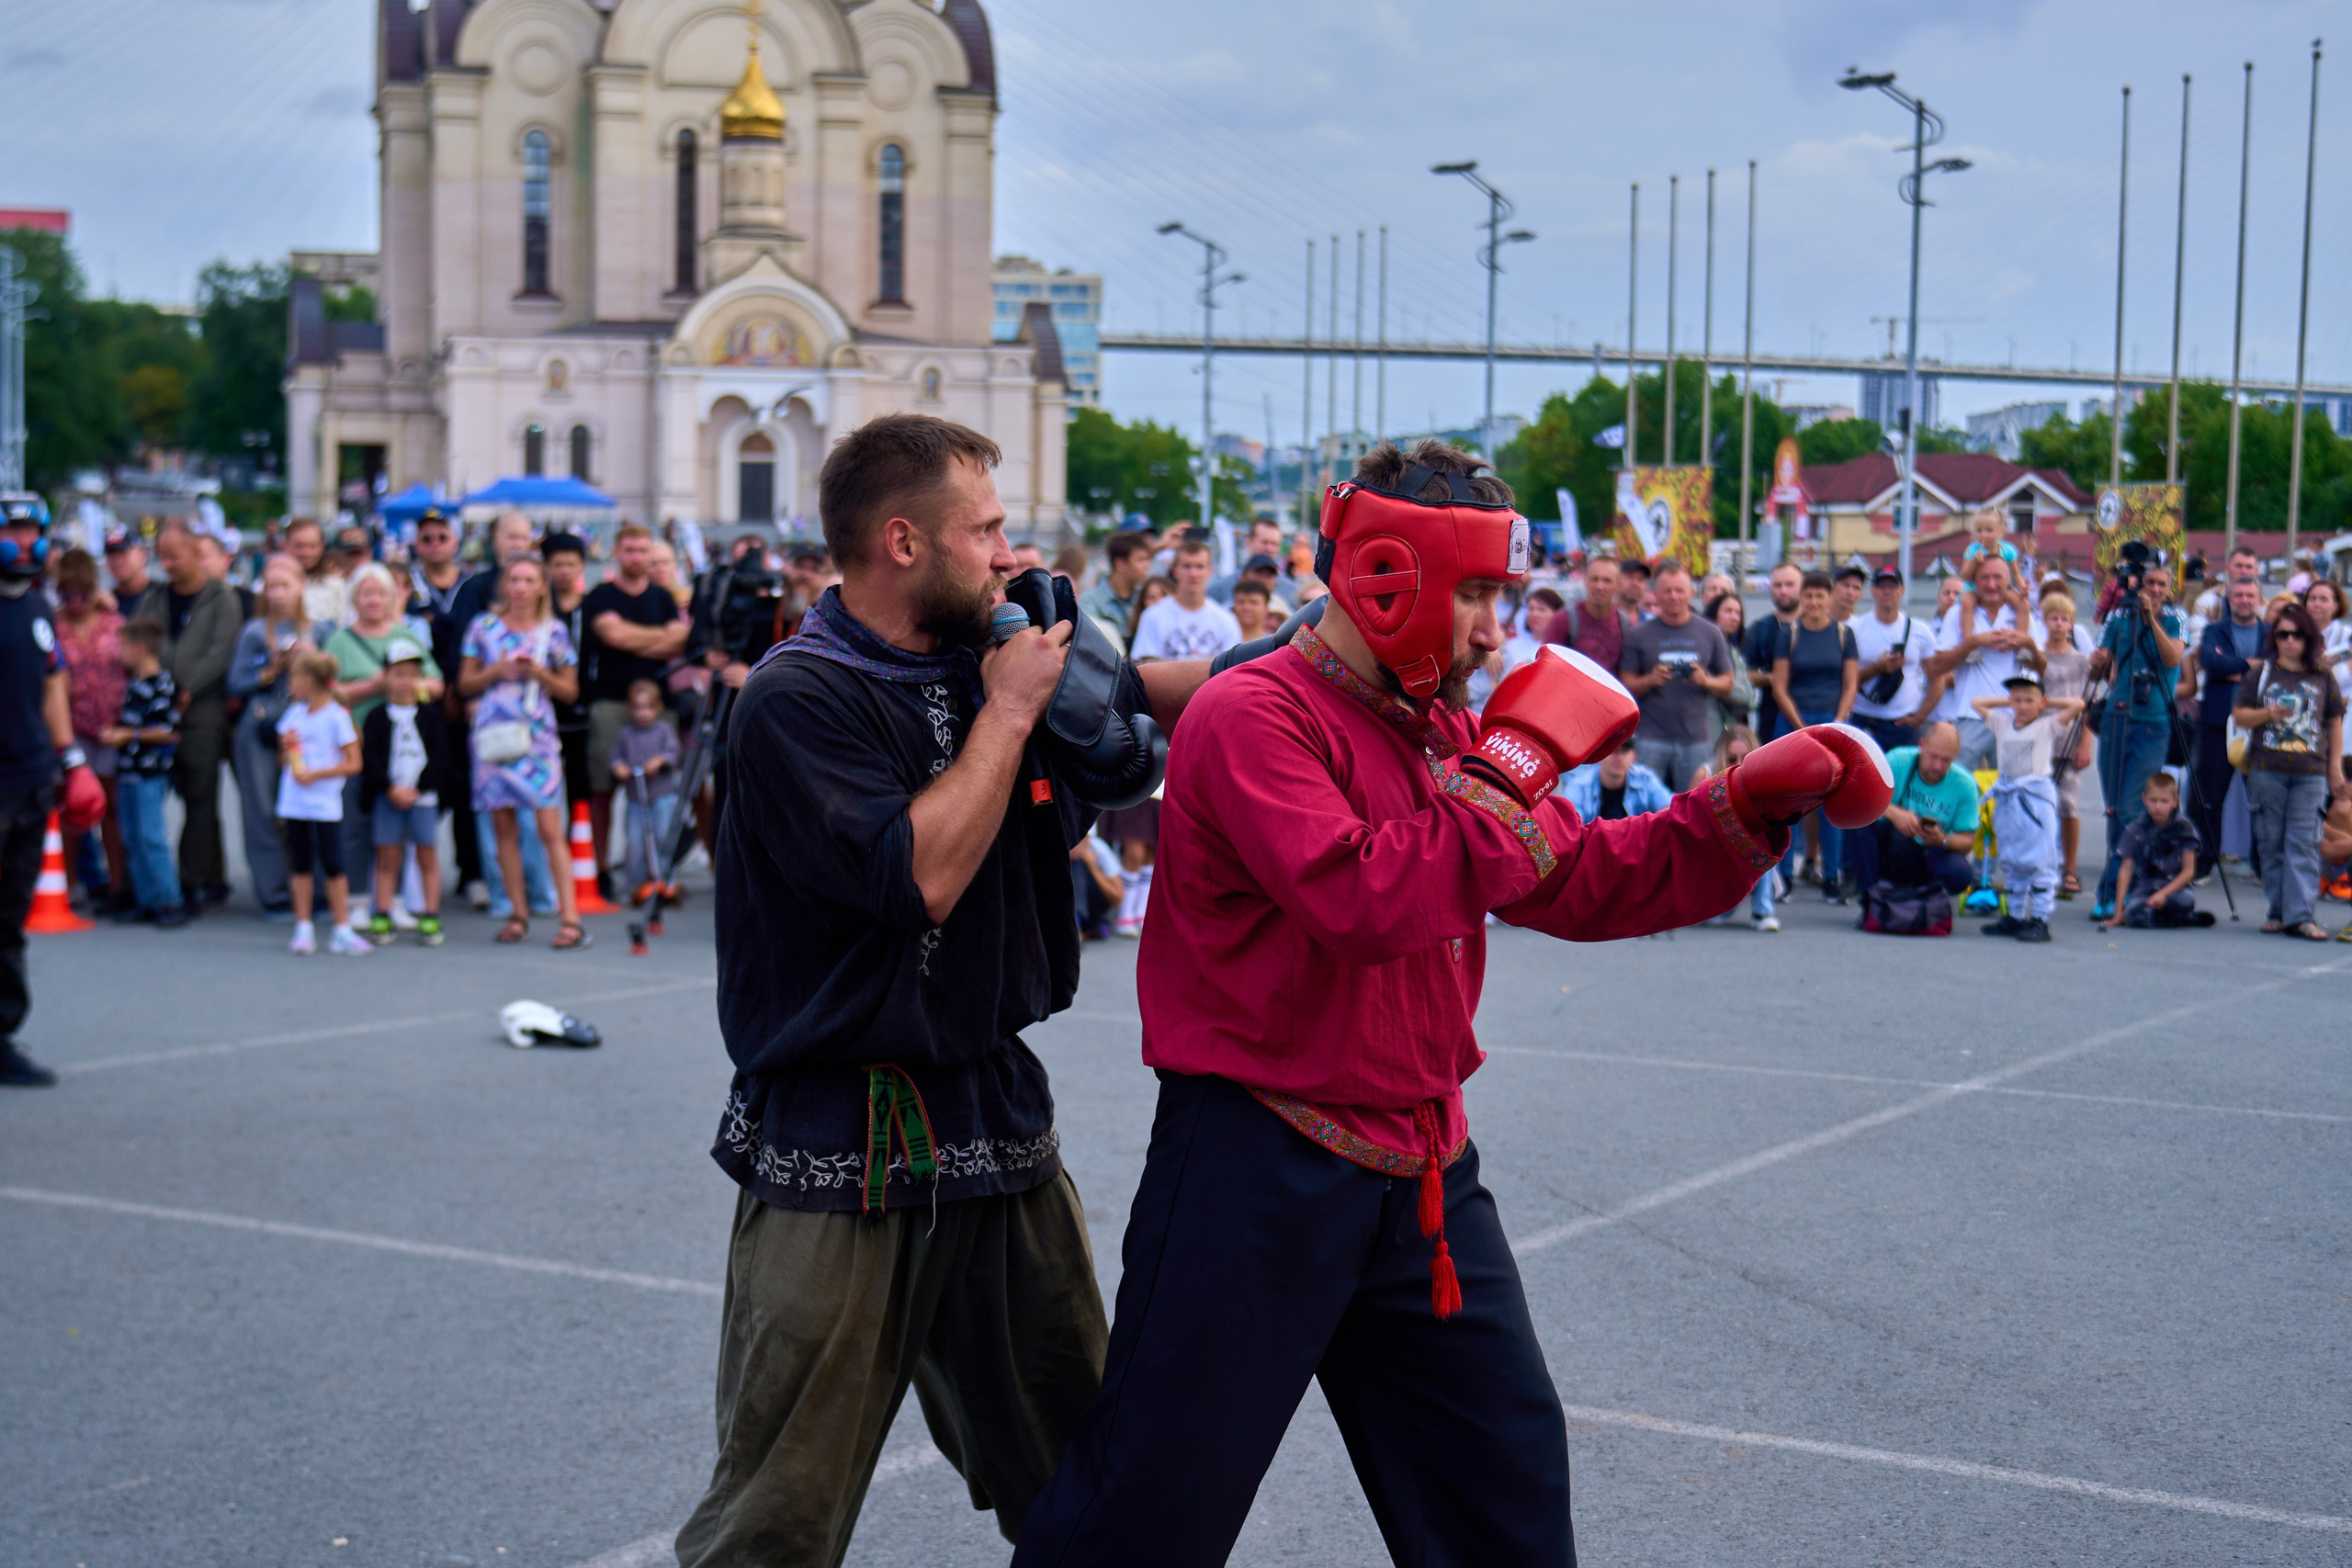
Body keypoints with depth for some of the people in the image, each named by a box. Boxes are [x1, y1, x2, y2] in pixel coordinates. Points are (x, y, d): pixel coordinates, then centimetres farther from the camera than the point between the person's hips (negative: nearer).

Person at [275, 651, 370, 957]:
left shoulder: (336, 716, -8)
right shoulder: (294, 713, 10)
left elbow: (353, 764, -10)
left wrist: (315, 774, -16)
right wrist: (286, 746, -3)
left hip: (325, 804, -5)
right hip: (294, 803, 5)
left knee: (333, 867, -3)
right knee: (300, 867, 7)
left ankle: (342, 931, 4)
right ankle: (304, 930, 13)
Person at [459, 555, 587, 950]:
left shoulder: (553, 631, 6)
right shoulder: (484, 627, 8)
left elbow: (570, 690, 9)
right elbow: (465, 683, 11)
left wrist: (540, 674, -8)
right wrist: (496, 672, -7)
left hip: (536, 736, -2)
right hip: (493, 734, 2)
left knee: (550, 828, -9)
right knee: (504, 827, 3)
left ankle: (570, 917, -11)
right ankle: (518, 914, 12)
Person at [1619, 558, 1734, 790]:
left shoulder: (1710, 633, 10)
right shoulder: (1638, 635, 5)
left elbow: (1727, 684, 13)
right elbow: (1626, 686, 5)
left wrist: (1705, 681, -8)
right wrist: (1650, 680, -15)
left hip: (1696, 738, 1)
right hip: (1651, 739, -1)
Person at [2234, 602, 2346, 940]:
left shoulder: (2323, 677, 10)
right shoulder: (2260, 673, 9)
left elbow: (2335, 723, 14)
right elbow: (2240, 715, 8)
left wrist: (2335, 767, 8)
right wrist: (2268, 714, -11)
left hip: (2311, 772, -1)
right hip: (2266, 769, 1)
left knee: (2304, 843, -8)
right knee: (2270, 842, 4)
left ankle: (2301, 915, -11)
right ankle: (2278, 910, 12)